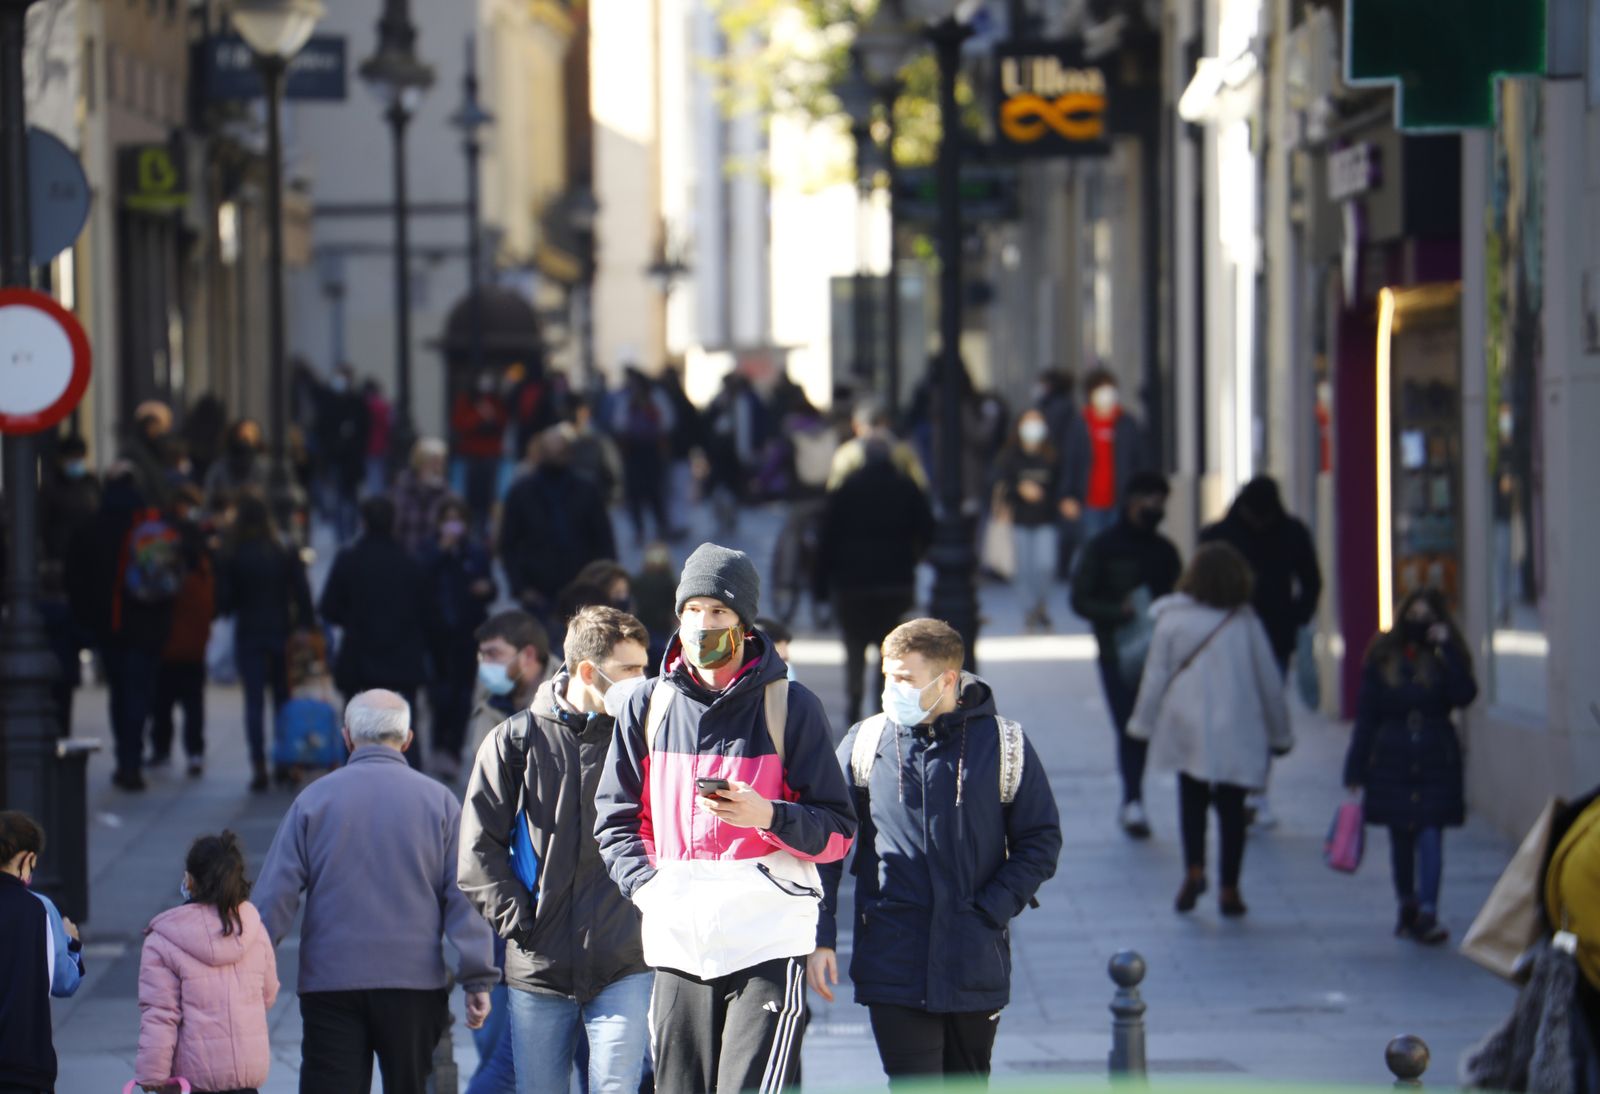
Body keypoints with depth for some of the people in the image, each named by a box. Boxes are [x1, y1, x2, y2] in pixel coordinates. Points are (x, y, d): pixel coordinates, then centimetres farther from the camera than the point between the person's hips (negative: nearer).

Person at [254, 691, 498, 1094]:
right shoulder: (438, 801, 4)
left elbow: (275, 894, 2)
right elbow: (464, 895, 0)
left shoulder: (313, 799, 4)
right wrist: (478, 981, 0)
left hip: (329, 984, -1)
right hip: (415, 985, 1)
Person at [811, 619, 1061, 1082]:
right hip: (893, 969, -1)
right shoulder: (864, 744, 2)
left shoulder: (1003, 746, 1)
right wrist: (819, 936, -2)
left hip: (975, 968, 1)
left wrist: (992, 911, -7)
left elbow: (1041, 841, 6)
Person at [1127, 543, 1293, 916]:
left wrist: (1142, 724, 11)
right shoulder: (1246, 624, -3)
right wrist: (1279, 733, 14)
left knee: (1192, 800, 15)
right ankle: (1229, 889, 6)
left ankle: (1194, 869, -4)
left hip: (1187, 729, 0)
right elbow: (1269, 683, 3)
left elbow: (1155, 677, 1)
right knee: (1231, 808, 8)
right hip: (1236, 734, 0)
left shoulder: (1172, 621, -4)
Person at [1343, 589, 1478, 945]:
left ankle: (1427, 915, -14)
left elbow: (1464, 695, -17)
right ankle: (1407, 906, 26)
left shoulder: (1445, 659, 1)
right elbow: (1366, 714, 4)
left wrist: (1447, 648, -18)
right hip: (1392, 759, 2)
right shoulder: (1382, 658, 3)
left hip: (1435, 760, -2)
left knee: (1430, 836, -10)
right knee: (1400, 839, 11)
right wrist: (1356, 768, 0)